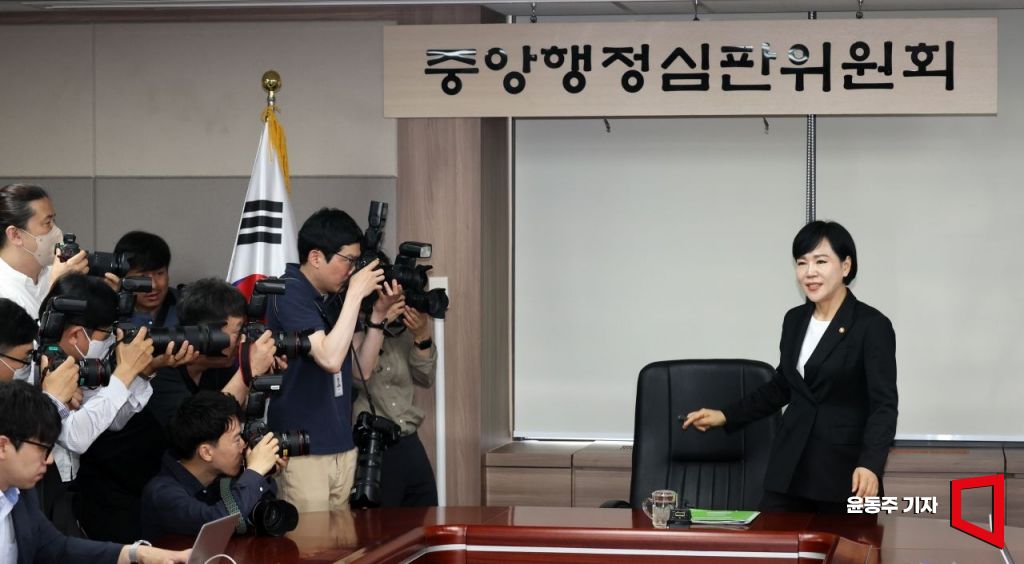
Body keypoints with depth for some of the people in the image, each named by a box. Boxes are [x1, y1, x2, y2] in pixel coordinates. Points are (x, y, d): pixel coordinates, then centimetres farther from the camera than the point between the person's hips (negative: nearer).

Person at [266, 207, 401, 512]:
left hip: (342, 447, 8)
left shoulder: (334, 297, 10)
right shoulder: (289, 292, -12)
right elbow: (329, 358, -23)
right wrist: (355, 295, -18)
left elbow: (365, 366, 12)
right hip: (303, 450, -8)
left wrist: (379, 313, 0)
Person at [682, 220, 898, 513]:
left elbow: (884, 405, -15)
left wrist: (870, 465, -30)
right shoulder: (795, 320, 10)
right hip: (789, 466, 5)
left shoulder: (873, 325, -9)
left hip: (846, 472, -5)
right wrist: (726, 416, 16)